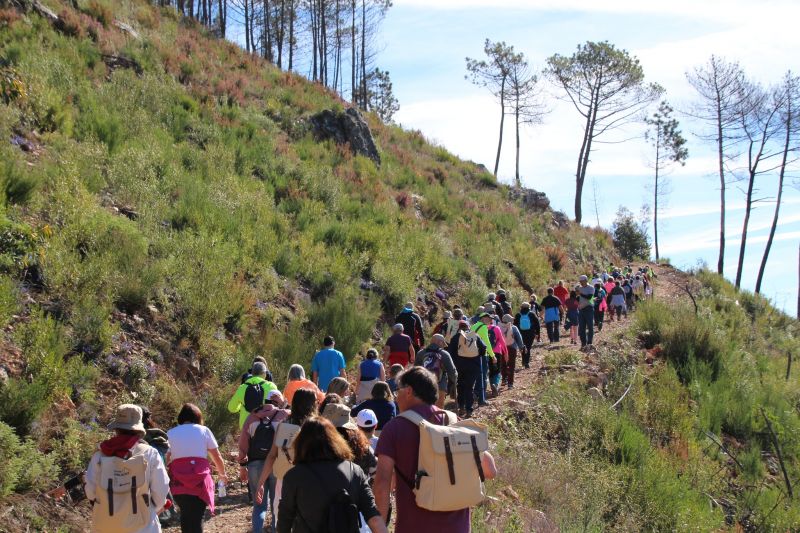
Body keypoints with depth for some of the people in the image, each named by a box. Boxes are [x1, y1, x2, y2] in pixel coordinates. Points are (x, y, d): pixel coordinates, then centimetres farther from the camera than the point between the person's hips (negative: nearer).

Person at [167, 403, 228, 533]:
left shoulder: (170, 433, 15)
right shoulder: (204, 430, 13)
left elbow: (165, 460, 7)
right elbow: (217, 457, 16)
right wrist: (222, 474, 33)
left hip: (178, 481, 2)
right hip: (200, 479, -1)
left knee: (186, 515, 15)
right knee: (196, 518, -1)